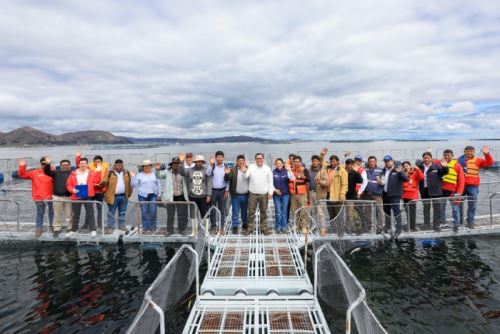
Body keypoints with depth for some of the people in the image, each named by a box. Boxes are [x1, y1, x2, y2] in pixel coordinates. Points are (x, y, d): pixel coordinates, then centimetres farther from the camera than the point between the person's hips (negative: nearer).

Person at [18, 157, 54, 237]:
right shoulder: (34, 173, 5)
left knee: (52, 212, 13)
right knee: (40, 213, 8)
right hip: (39, 198, 0)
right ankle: (38, 228, 15)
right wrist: (22, 167, -11)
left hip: (50, 197, 0)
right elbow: (23, 175, 3)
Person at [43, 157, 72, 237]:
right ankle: (57, 229, 19)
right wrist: (47, 164, -14)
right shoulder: (56, 172, 9)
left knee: (69, 214, 5)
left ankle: (69, 229, 17)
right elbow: (47, 172, -2)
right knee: (57, 215, 8)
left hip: (69, 197, -1)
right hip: (57, 197, 1)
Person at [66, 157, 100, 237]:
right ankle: (73, 230, 27)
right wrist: (72, 189, -13)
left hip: (88, 197, -2)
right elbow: (68, 185, 6)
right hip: (76, 197, 2)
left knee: (90, 213, -1)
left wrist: (98, 172, -16)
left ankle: (93, 230, 5)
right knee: (76, 214, 14)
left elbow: (97, 181, -7)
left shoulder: (91, 173, 4)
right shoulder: (73, 174, 4)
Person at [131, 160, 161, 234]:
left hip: (153, 195, 1)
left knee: (153, 212, -2)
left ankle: (153, 228, 7)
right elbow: (134, 185, 4)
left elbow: (158, 185, 13)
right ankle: (145, 228, 9)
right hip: (143, 196, 0)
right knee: (144, 213, 0)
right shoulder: (139, 175, 7)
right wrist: (133, 177, -6)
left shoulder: (155, 174, 10)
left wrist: (159, 194, 8)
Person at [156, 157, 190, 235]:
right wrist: (157, 170, -11)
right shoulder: (167, 172, 4)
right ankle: (170, 230, 16)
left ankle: (182, 229, 20)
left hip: (181, 197, 0)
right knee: (170, 215, 5)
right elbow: (159, 175, 7)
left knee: (182, 214, 6)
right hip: (170, 197, 0)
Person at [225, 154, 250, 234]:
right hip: (236, 195, -2)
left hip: (246, 195, 2)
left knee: (245, 212, 15)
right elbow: (227, 179, -8)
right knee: (235, 212, 4)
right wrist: (227, 174, -29)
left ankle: (245, 225, 30)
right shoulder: (233, 170, -1)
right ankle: (235, 227, 14)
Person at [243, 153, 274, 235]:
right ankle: (250, 228, 16)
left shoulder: (267, 168, 1)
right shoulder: (251, 167, 0)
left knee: (264, 212, 10)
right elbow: (246, 176, -8)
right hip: (253, 193, 0)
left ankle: (264, 228, 22)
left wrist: (270, 192, -3)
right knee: (251, 212, 5)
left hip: (264, 194, 1)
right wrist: (245, 172, -29)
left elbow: (270, 181, 3)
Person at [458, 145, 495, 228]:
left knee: (472, 205, 3)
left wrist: (487, 154, -22)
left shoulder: (477, 160, 4)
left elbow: (490, 163, -8)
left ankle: (470, 222, 13)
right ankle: (459, 221, 22)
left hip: (472, 186, -1)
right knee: (459, 204, 9)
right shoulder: (459, 160, 6)